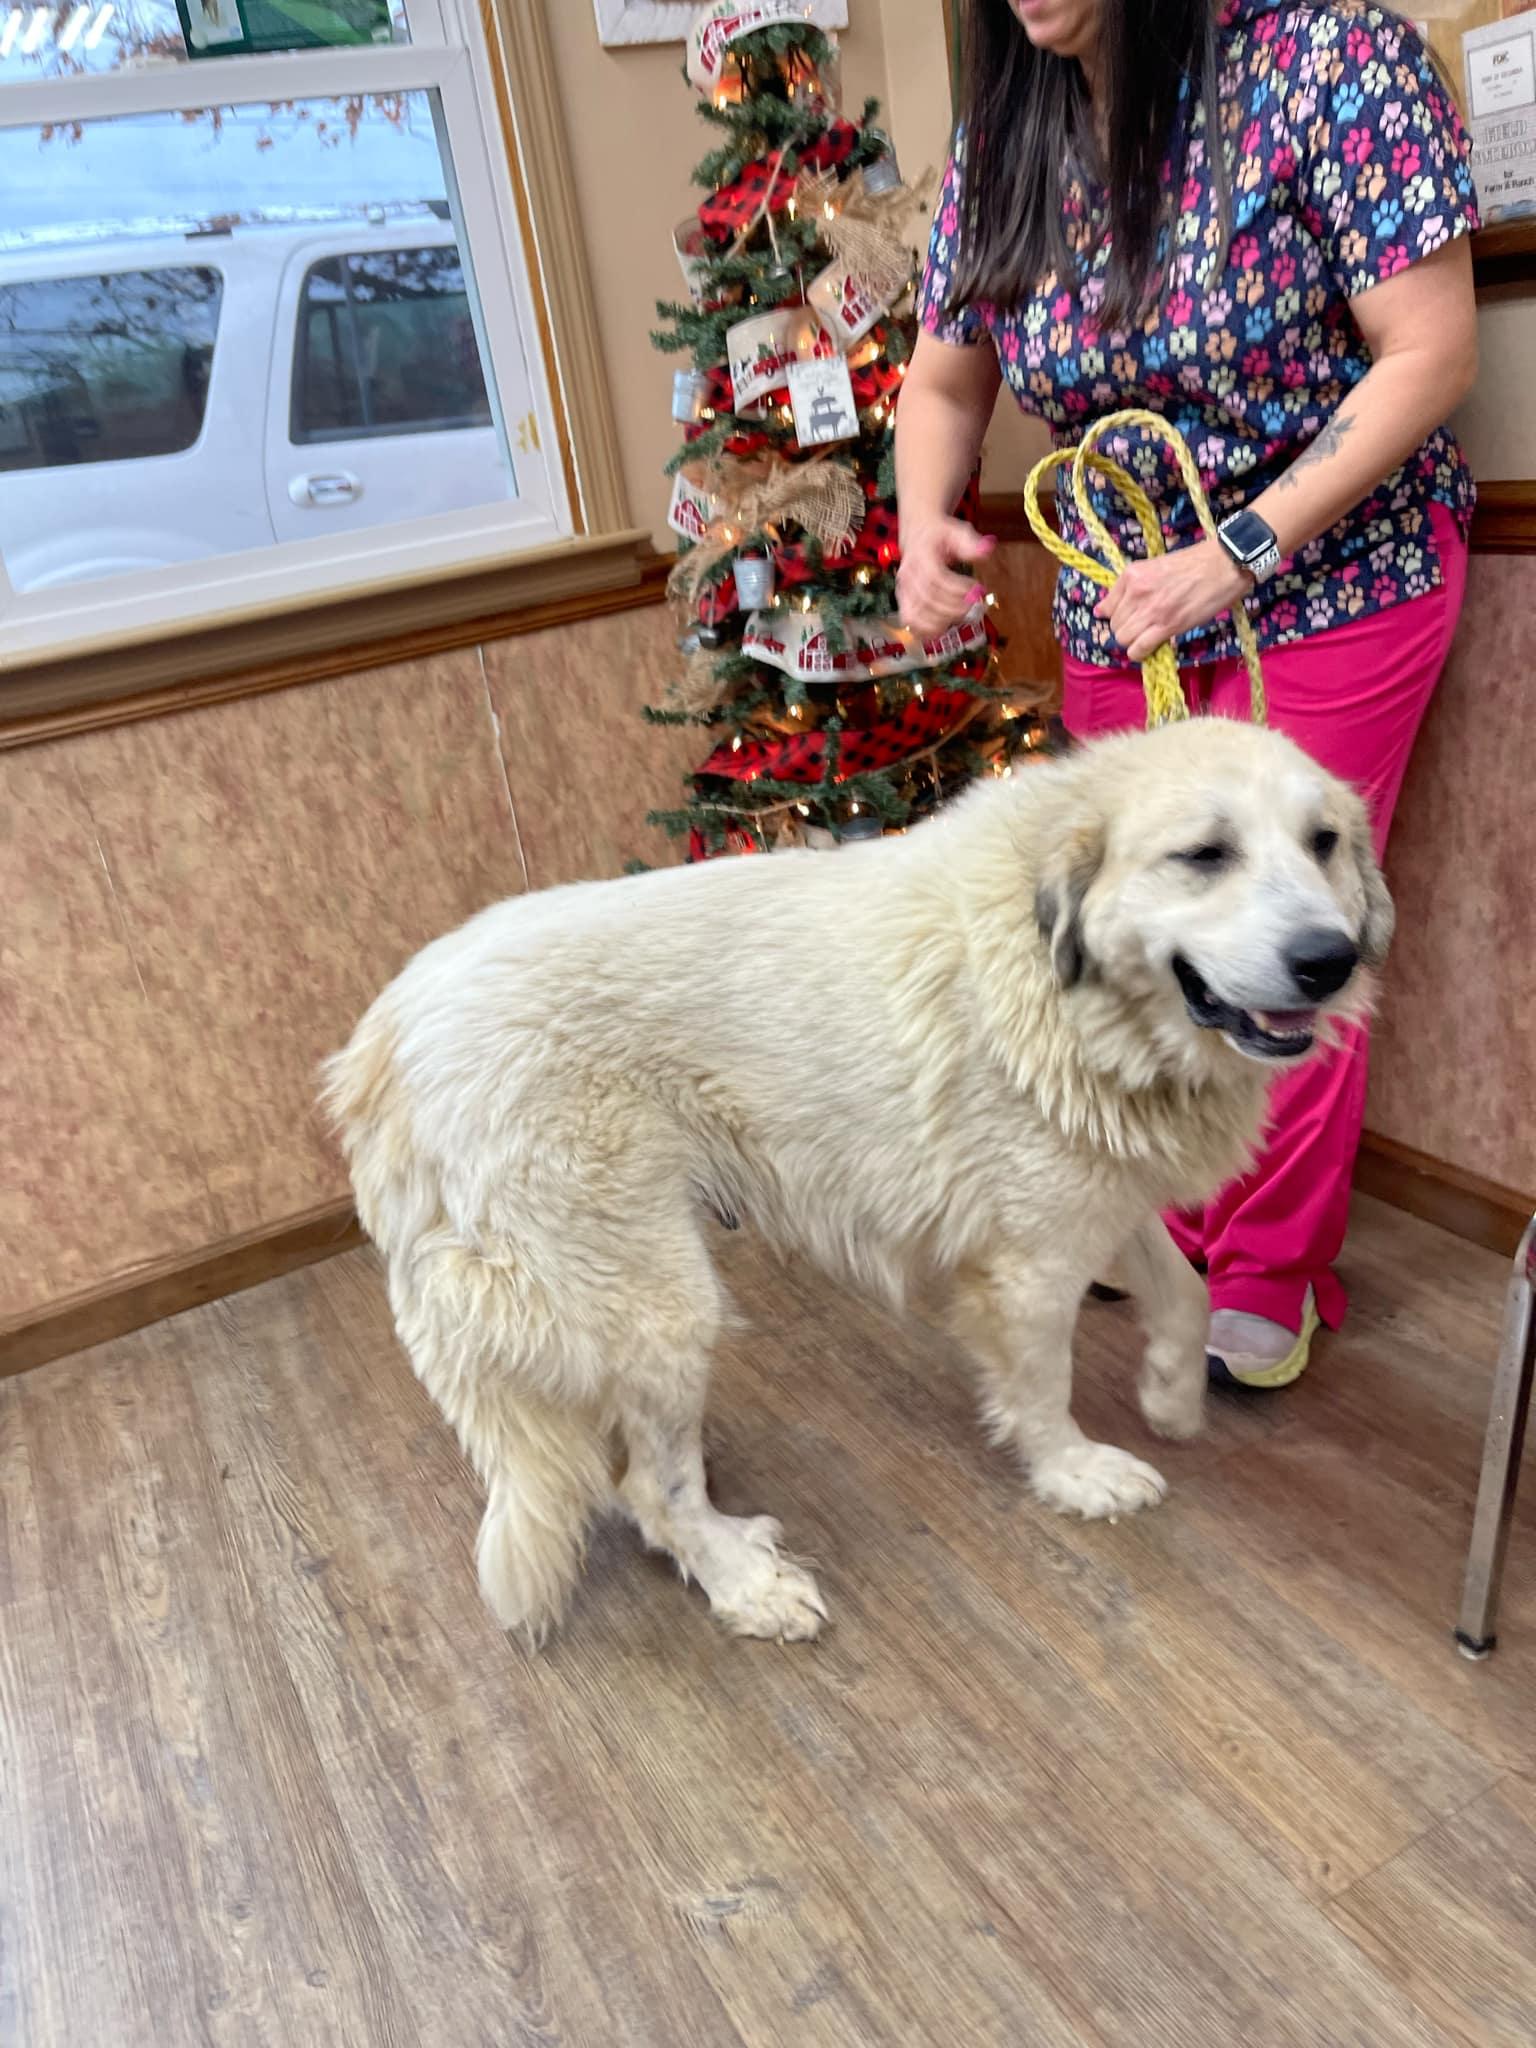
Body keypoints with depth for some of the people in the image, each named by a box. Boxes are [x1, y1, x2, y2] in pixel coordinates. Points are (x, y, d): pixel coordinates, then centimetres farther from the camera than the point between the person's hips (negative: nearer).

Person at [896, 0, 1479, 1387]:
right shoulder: (1004, 134, 0)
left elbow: (1429, 353, -17)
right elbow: (944, 384, 7)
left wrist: (1233, 558, -24)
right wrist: (926, 522, -15)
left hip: (1333, 582, -4)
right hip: (1120, 604, 5)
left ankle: (1273, 1276, 19)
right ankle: (1177, 1227, 32)